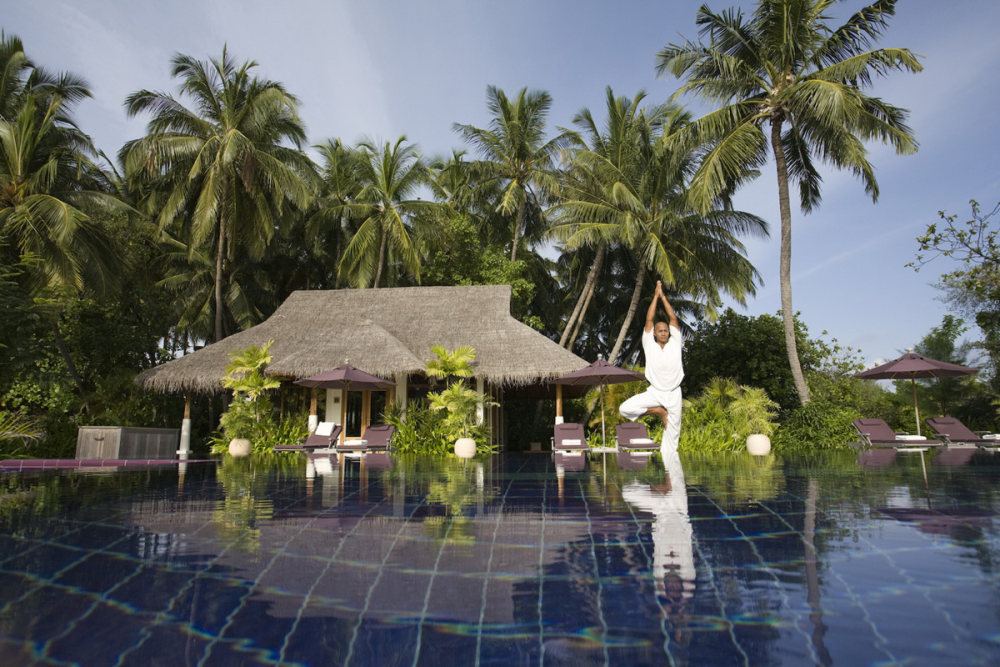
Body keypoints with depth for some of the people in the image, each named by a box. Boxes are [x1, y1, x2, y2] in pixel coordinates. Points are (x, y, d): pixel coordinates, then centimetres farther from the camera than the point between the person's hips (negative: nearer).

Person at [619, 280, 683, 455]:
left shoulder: (675, 343, 6)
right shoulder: (649, 345, 3)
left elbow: (673, 318, 3)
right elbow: (649, 320, 0)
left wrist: (663, 296, 5)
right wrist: (655, 296, 4)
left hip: (674, 393, 1)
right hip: (654, 392, -1)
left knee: (673, 432, 3)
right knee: (625, 408, -18)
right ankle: (660, 412, 1)